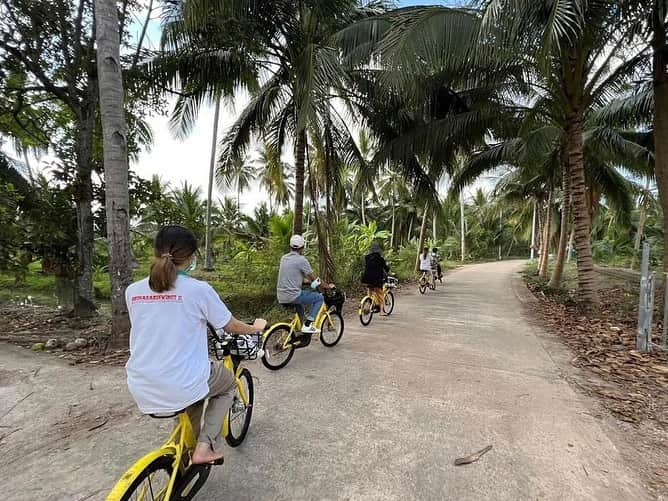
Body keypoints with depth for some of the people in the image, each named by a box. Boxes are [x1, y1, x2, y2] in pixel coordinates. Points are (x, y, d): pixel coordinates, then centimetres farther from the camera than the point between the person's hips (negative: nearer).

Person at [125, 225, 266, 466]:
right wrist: (256, 327, 19)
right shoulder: (198, 289, -14)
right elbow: (232, 327, -2)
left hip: (142, 391, 5)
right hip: (182, 387, -5)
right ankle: (205, 447, 15)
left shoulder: (132, 291, 0)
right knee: (228, 383, 26)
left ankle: (186, 453, 42)